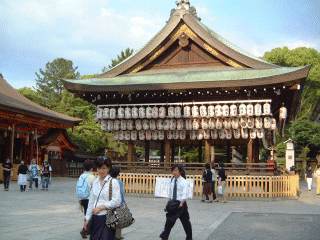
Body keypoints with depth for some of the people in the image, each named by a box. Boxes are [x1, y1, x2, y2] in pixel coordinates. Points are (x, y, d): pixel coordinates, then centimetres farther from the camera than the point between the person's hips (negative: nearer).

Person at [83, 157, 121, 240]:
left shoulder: (113, 182, -6)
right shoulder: (95, 182, 13)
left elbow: (116, 202, -12)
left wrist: (100, 207, -12)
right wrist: (87, 219, 17)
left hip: (107, 218, -5)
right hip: (95, 218, 5)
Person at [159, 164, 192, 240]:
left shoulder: (184, 182, -10)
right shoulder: (172, 181, 8)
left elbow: (184, 194, -20)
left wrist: (181, 203, -32)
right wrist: (168, 203, 10)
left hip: (181, 203, -5)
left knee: (185, 221, 6)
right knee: (169, 220, 5)